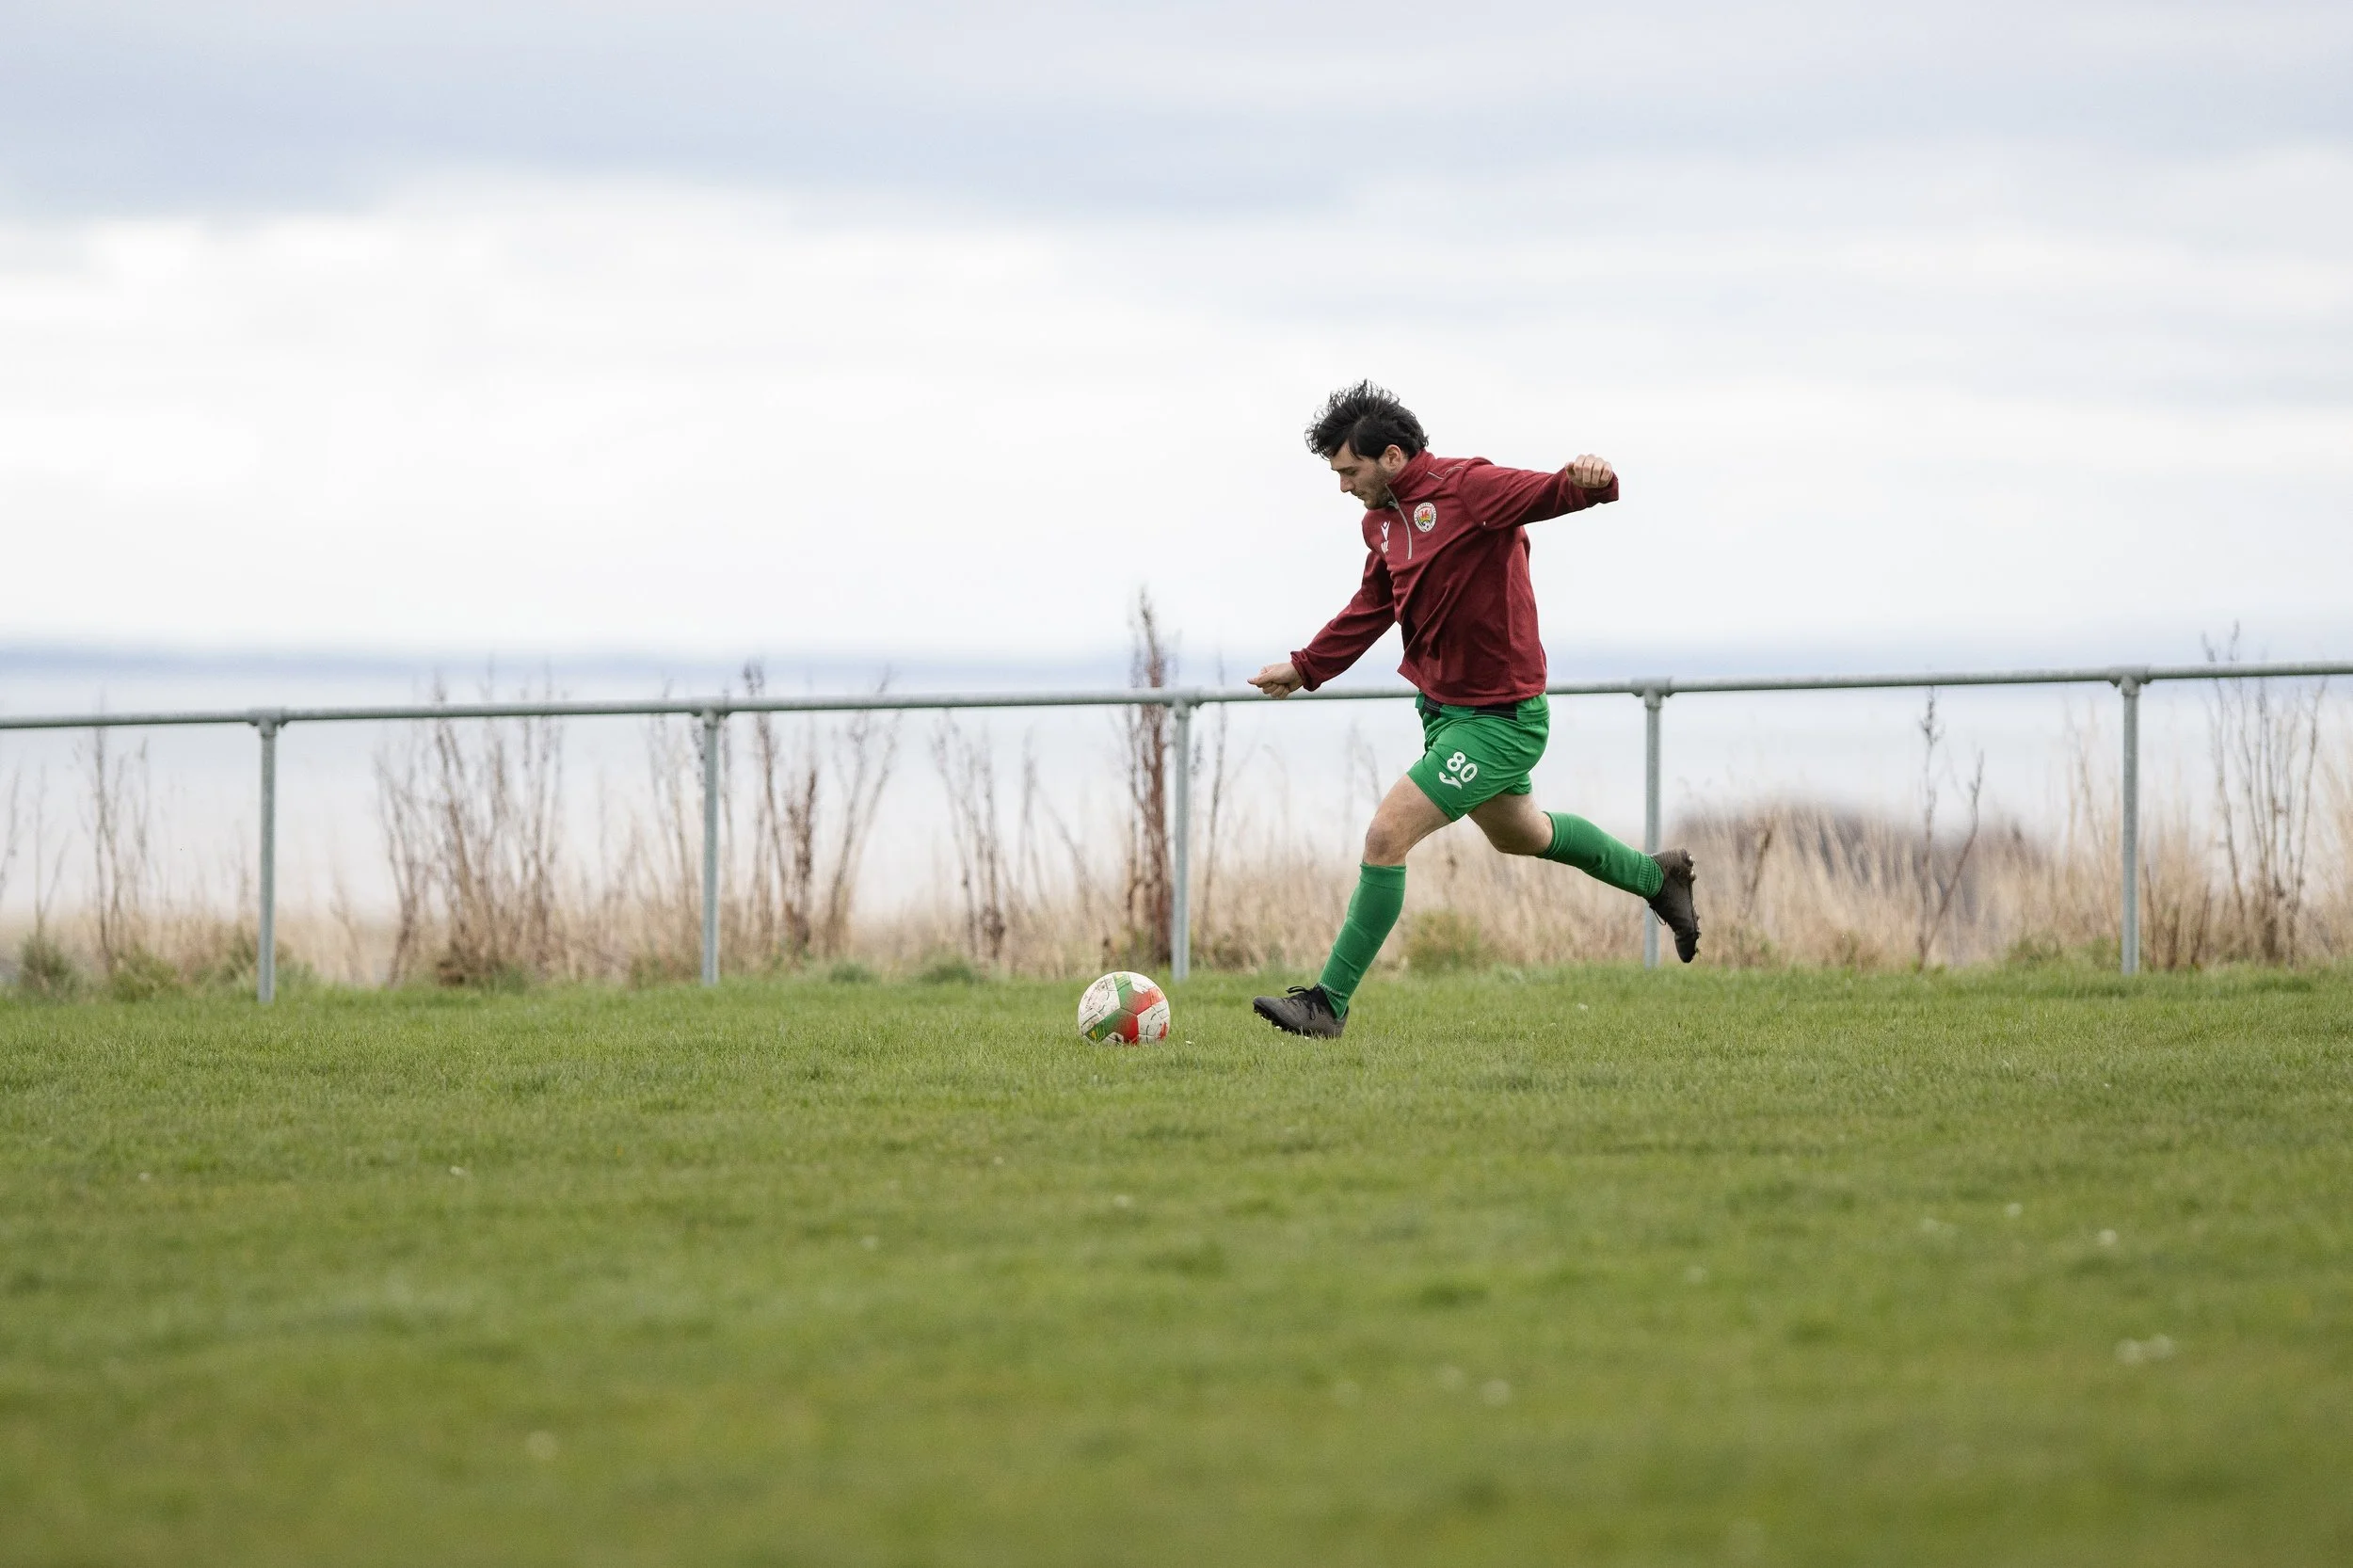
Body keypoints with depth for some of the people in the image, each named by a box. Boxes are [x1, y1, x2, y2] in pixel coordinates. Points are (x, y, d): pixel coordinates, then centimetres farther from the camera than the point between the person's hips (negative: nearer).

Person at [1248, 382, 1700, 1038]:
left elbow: (1551, 493, -33)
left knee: (1386, 837, -16)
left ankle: (1329, 1004, -9)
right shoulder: (1383, 519, 4)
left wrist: (1588, 479, -56)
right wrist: (1305, 668, 21)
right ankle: (1656, 878, 53)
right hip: (1442, 708, 10)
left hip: (1498, 721, -10)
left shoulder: (1468, 488, -22)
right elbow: (1371, 608, 20)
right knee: (1518, 833, 30)